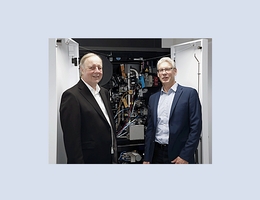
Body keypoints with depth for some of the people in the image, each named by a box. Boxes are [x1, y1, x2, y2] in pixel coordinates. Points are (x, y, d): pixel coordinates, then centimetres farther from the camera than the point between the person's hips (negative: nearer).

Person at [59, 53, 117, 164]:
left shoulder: (104, 92, 10)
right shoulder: (71, 96, -15)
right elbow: (71, 139, -18)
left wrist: (114, 156, 14)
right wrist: (77, 162, -19)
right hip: (88, 159, -7)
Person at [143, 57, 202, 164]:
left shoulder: (189, 93, -4)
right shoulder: (153, 98, 10)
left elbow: (196, 127, -9)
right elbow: (150, 129, 11)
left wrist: (185, 156, -14)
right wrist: (147, 158, 8)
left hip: (178, 156, -4)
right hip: (156, 154, 4)